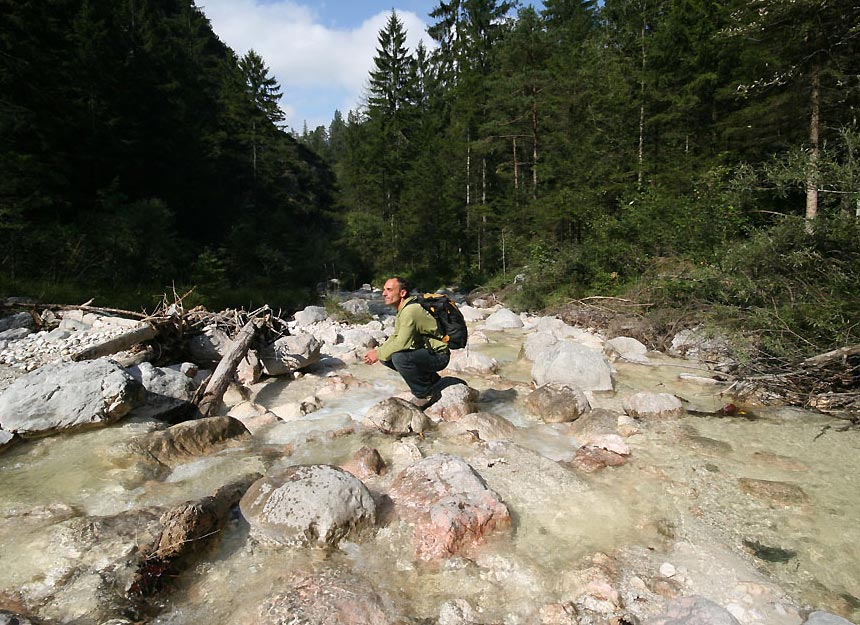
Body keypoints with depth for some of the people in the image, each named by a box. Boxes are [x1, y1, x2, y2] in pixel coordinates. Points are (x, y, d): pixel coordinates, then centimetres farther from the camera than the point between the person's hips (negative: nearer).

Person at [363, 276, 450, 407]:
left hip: (438, 355, -10)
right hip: (423, 351, 10)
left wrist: (379, 354, -16)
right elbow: (396, 337, 15)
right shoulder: (402, 310, 9)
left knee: (399, 357, -31)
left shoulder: (411, 310, -23)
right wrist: (378, 351, -1)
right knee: (386, 357, 5)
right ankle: (429, 378, 15)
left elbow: (402, 343, -30)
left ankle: (425, 394, -11)